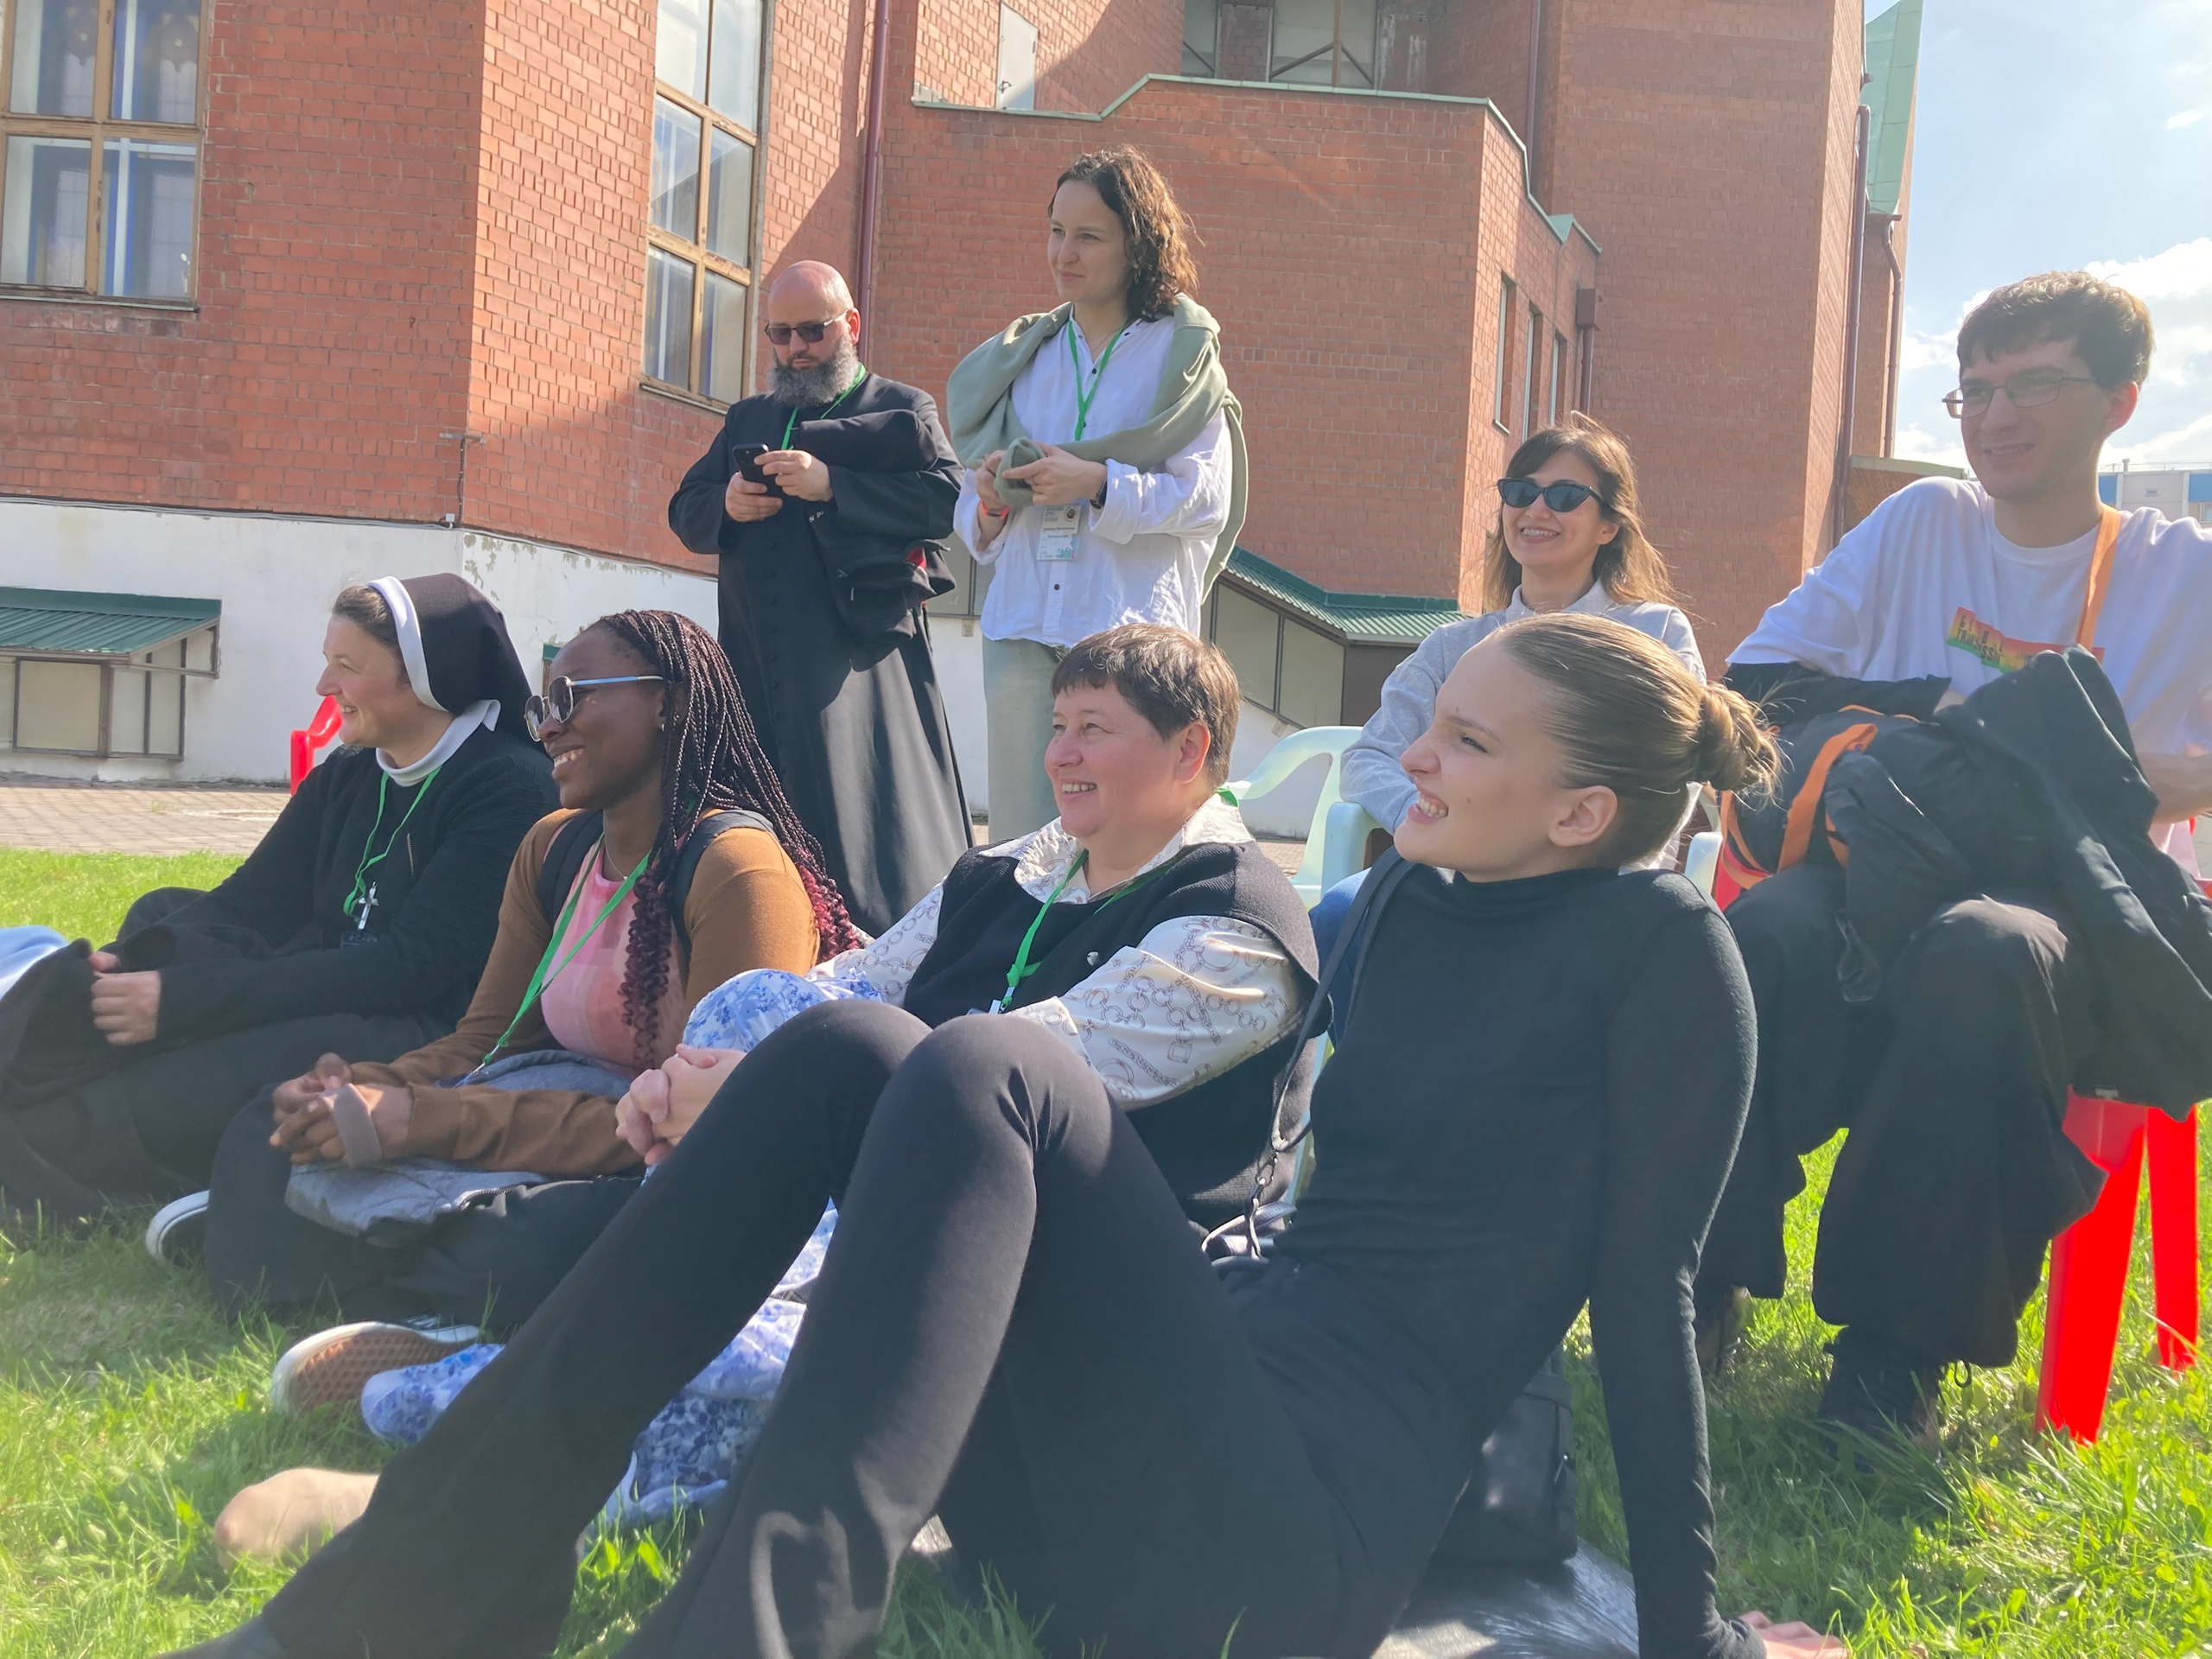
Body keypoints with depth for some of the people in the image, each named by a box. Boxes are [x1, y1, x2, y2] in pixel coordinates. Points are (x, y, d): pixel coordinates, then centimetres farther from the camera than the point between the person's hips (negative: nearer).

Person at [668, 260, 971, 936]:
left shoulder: (902, 408, 9)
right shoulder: (746, 418, 25)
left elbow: (946, 499, -9)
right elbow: (684, 512, 20)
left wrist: (833, 486, -17)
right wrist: (726, 506, -4)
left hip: (860, 660, -5)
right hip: (758, 666, 5)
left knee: (868, 823, -12)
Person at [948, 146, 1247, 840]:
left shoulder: (1181, 352, 4)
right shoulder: (1022, 357, 16)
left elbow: (1208, 497, -4)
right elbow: (971, 513, 16)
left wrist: (1101, 484, -16)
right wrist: (990, 503, -6)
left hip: (1133, 629, -4)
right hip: (1022, 629, 4)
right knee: (1019, 835, 1)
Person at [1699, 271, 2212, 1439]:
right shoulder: (1924, 524, 17)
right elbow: (1762, 678, 12)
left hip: (2075, 914, -2)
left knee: (1977, 953, -39)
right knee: (1764, 931, -34)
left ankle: (1899, 1348, -27)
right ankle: (1698, 1285, -22)